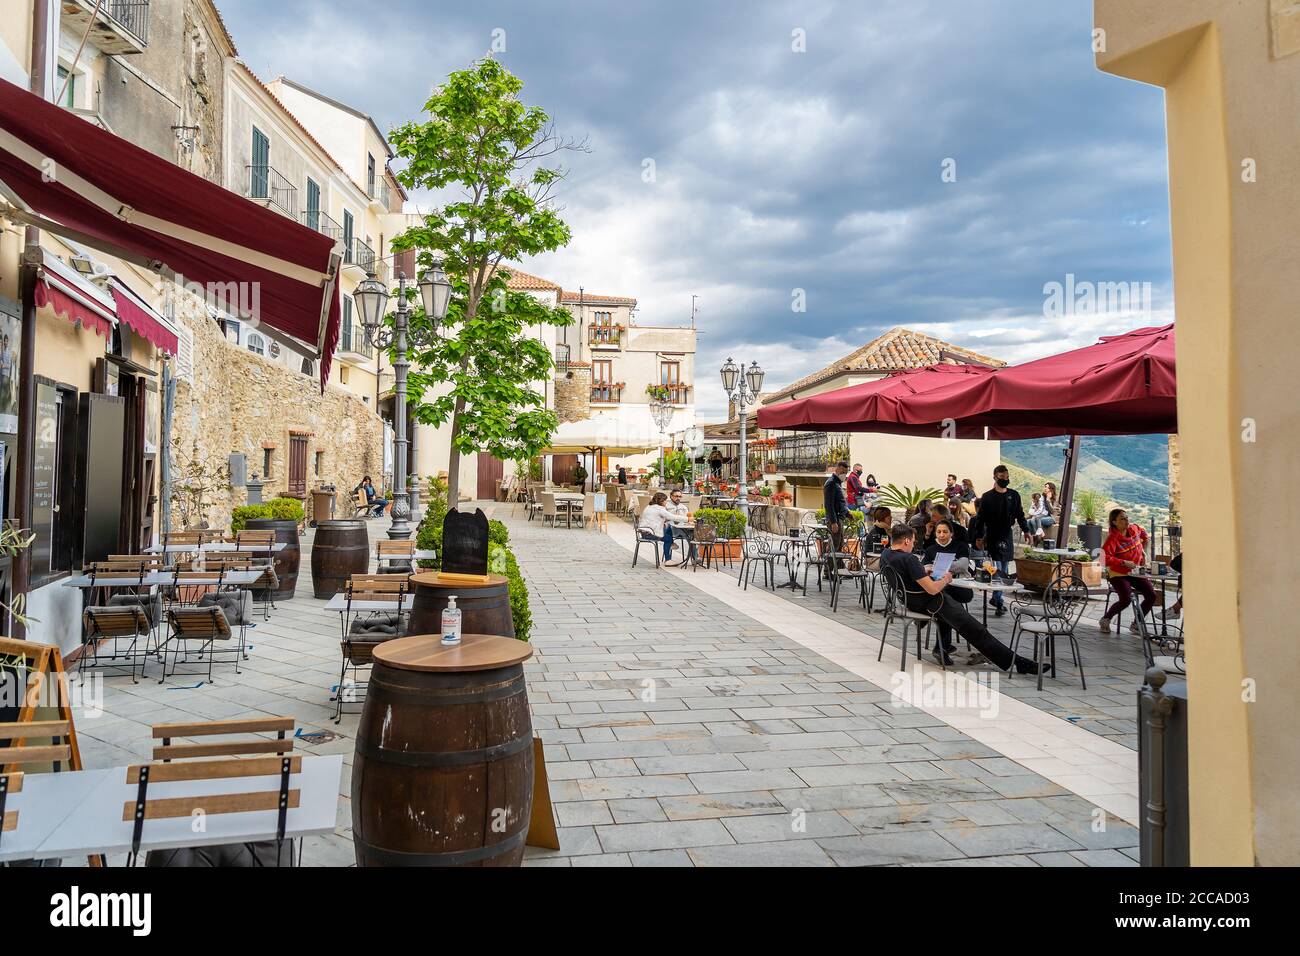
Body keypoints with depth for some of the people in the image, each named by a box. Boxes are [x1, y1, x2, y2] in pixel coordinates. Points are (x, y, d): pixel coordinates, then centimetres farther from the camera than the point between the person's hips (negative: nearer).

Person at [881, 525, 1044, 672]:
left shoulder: (885, 556, 0)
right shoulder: (909, 559, -27)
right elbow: (932, 589, -27)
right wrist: (945, 580, -7)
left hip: (907, 601, 9)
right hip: (927, 604, -9)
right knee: (975, 631, -4)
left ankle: (942, 649, 24)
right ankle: (1016, 662, -1)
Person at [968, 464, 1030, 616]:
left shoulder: (1014, 495, 8)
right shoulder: (987, 497, -3)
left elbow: (1020, 515, 15)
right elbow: (980, 518, -2)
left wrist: (1026, 531, 8)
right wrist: (978, 537, -6)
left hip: (1007, 536, 5)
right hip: (993, 537, -5)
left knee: (1003, 569, 10)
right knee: (998, 569, -11)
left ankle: (996, 598, 21)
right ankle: (998, 603, -10)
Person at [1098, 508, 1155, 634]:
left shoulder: (1135, 529, 0)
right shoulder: (1112, 539, -20)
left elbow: (1144, 534, 26)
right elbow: (1106, 558, -28)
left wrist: (1143, 552, 19)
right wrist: (1124, 562, -31)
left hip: (1135, 572, 7)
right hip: (1118, 574, -7)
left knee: (1152, 595, -8)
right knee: (1126, 599, -25)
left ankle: (1136, 624, 10)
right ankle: (1105, 620, 1)